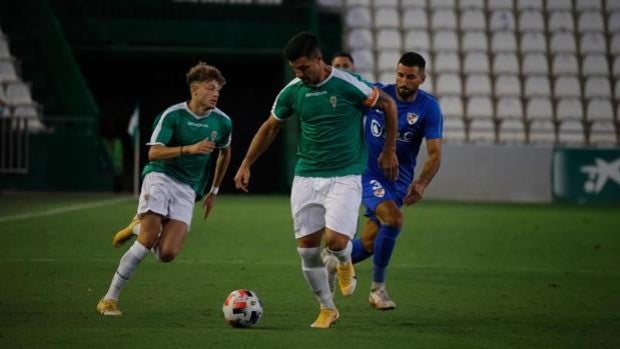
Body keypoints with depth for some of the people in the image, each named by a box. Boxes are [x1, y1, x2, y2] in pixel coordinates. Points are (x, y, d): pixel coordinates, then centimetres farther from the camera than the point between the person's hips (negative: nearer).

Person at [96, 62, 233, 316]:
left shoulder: (222, 122, 4)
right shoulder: (173, 115, -8)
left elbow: (225, 154, 24)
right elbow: (153, 153, -16)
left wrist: (214, 191, 26)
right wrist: (190, 148, -28)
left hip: (187, 189, 4)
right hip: (160, 176, -3)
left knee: (167, 254, -14)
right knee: (148, 240, -21)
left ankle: (143, 225, 21)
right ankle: (110, 299, -10)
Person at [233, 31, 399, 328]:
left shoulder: (348, 85, -12)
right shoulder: (292, 91, 0)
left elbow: (388, 105, 2)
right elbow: (270, 128, 16)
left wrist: (389, 152, 5)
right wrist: (246, 164, 12)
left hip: (345, 177, -4)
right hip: (306, 178, 4)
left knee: (336, 241, -20)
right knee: (307, 248, -1)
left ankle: (345, 263, 19)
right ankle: (327, 309, 18)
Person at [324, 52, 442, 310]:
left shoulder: (429, 108, -8)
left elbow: (435, 154, -14)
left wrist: (422, 184, -29)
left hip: (399, 182, 2)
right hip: (369, 173, -2)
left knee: (368, 244, 3)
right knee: (393, 219, -27)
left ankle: (333, 262, 37)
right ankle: (377, 288, -12)